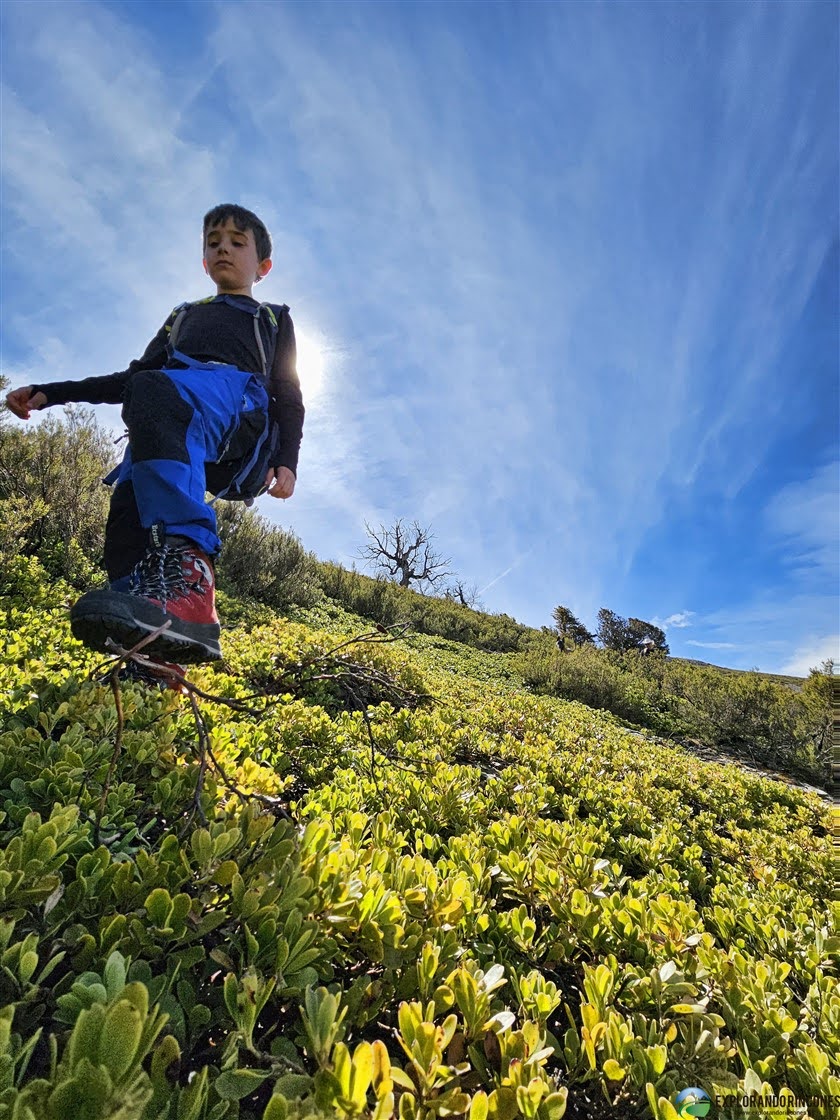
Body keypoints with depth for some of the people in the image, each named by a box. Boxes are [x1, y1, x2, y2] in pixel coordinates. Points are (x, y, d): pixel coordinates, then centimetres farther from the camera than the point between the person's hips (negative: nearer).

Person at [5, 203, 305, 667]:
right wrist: (48, 393, 25)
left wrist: (287, 462, -1)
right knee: (127, 524, -26)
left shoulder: (274, 319, 32)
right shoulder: (183, 316, 42)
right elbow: (131, 377, 37)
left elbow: (289, 397, 18)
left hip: (242, 409, -4)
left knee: (153, 392, -38)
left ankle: (187, 580, -54)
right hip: (169, 431, 4)